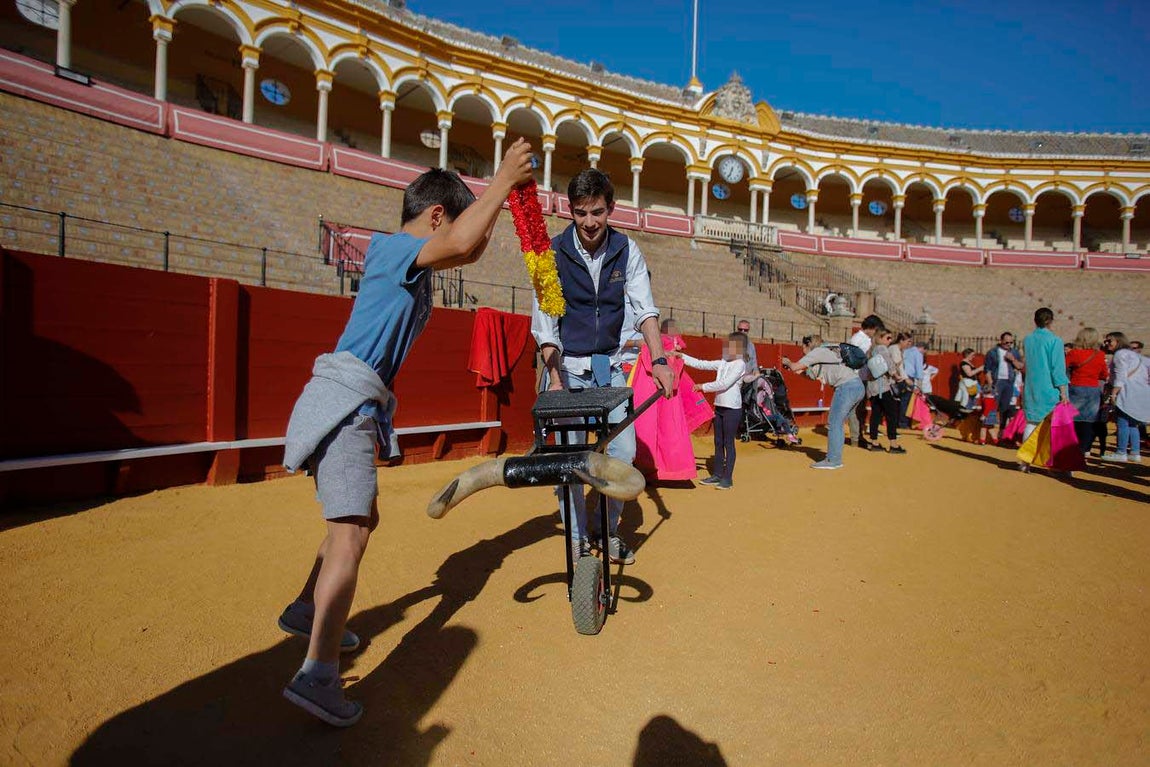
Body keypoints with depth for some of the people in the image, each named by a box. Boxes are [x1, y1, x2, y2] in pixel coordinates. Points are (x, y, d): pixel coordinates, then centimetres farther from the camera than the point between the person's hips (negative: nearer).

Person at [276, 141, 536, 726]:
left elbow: (470, 251, 28)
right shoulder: (389, 246, -9)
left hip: (354, 406, 10)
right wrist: (504, 178, -15)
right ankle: (318, 675, -16)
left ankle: (305, 610, 38)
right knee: (350, 532, -15)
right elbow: (462, 243, -27)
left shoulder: (412, 260, 18)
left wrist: (502, 194, 18)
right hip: (344, 399, -10)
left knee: (359, 518, 21)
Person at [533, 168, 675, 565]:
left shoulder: (626, 250, -1)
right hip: (567, 367, -2)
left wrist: (659, 360, -18)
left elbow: (644, 307, -5)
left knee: (624, 451, -2)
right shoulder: (554, 252, -9)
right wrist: (555, 378, -19)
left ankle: (607, 530, 19)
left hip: (609, 366, 3)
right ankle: (577, 536, 17)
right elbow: (544, 322, -10)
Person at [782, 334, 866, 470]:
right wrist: (800, 371, 22)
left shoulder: (817, 352, -2)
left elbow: (795, 367, -6)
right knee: (837, 424, 14)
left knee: (834, 424, -5)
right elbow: (813, 376, 30)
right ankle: (835, 458, 18)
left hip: (847, 387, -10)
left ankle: (833, 460, -3)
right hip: (858, 386, 10)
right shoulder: (824, 353, 26)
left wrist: (787, 362, 14)